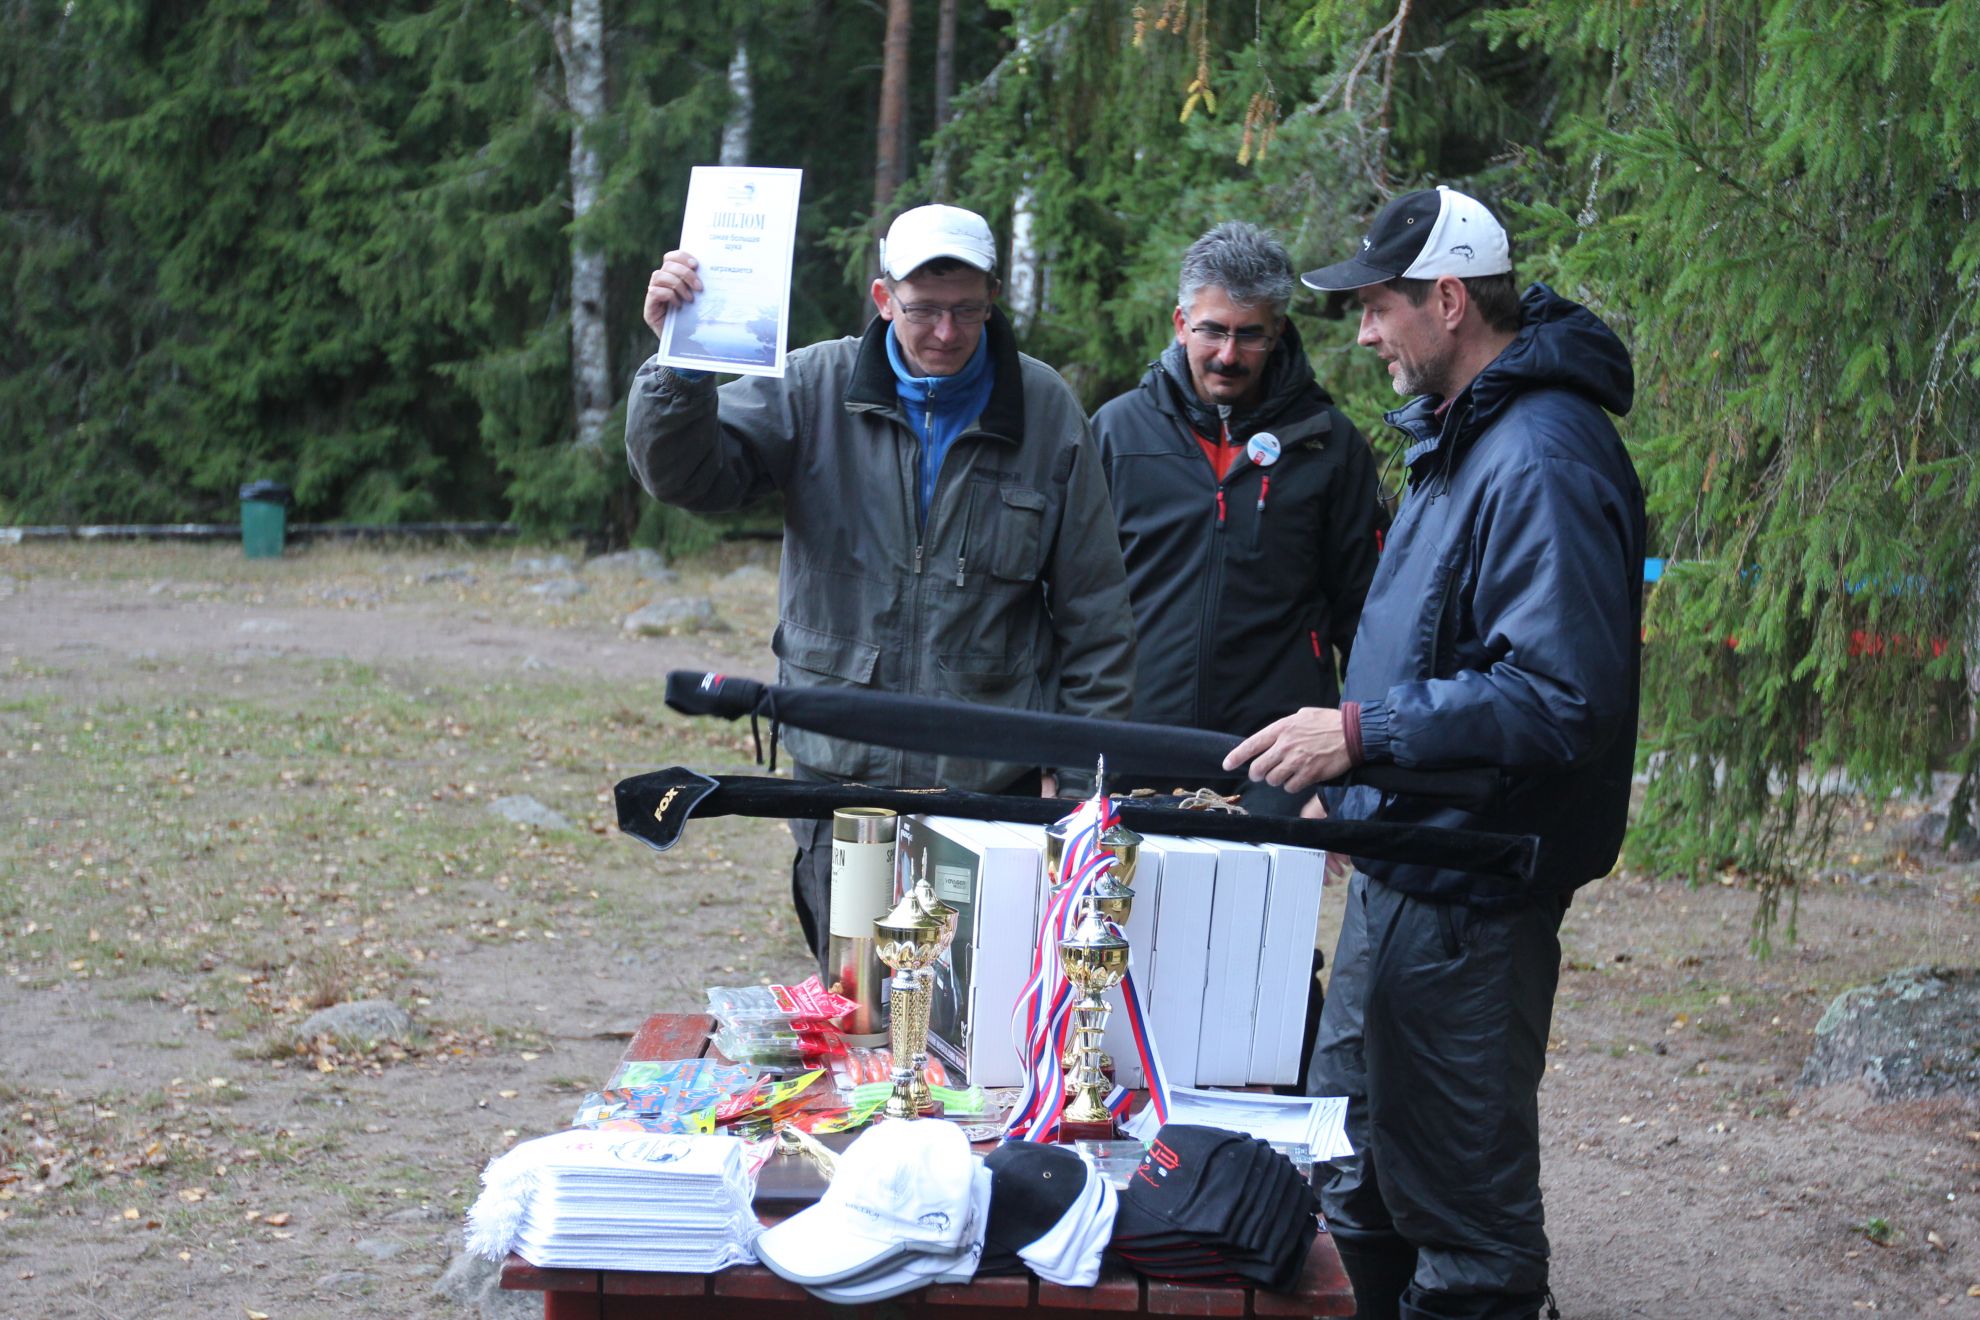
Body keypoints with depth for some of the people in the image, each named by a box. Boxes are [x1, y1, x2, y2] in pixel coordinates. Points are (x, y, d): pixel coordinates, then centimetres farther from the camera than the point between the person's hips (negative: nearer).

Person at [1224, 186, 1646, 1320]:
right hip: (1404, 869, 11)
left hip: (1470, 898, -11)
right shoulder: (1465, 436, 13)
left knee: (1463, 1197, 2)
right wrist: (1350, 784, 19)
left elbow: (1563, 696, -28)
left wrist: (1364, 730, -26)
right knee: (1351, 1172, 21)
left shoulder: (1543, 463, -22)